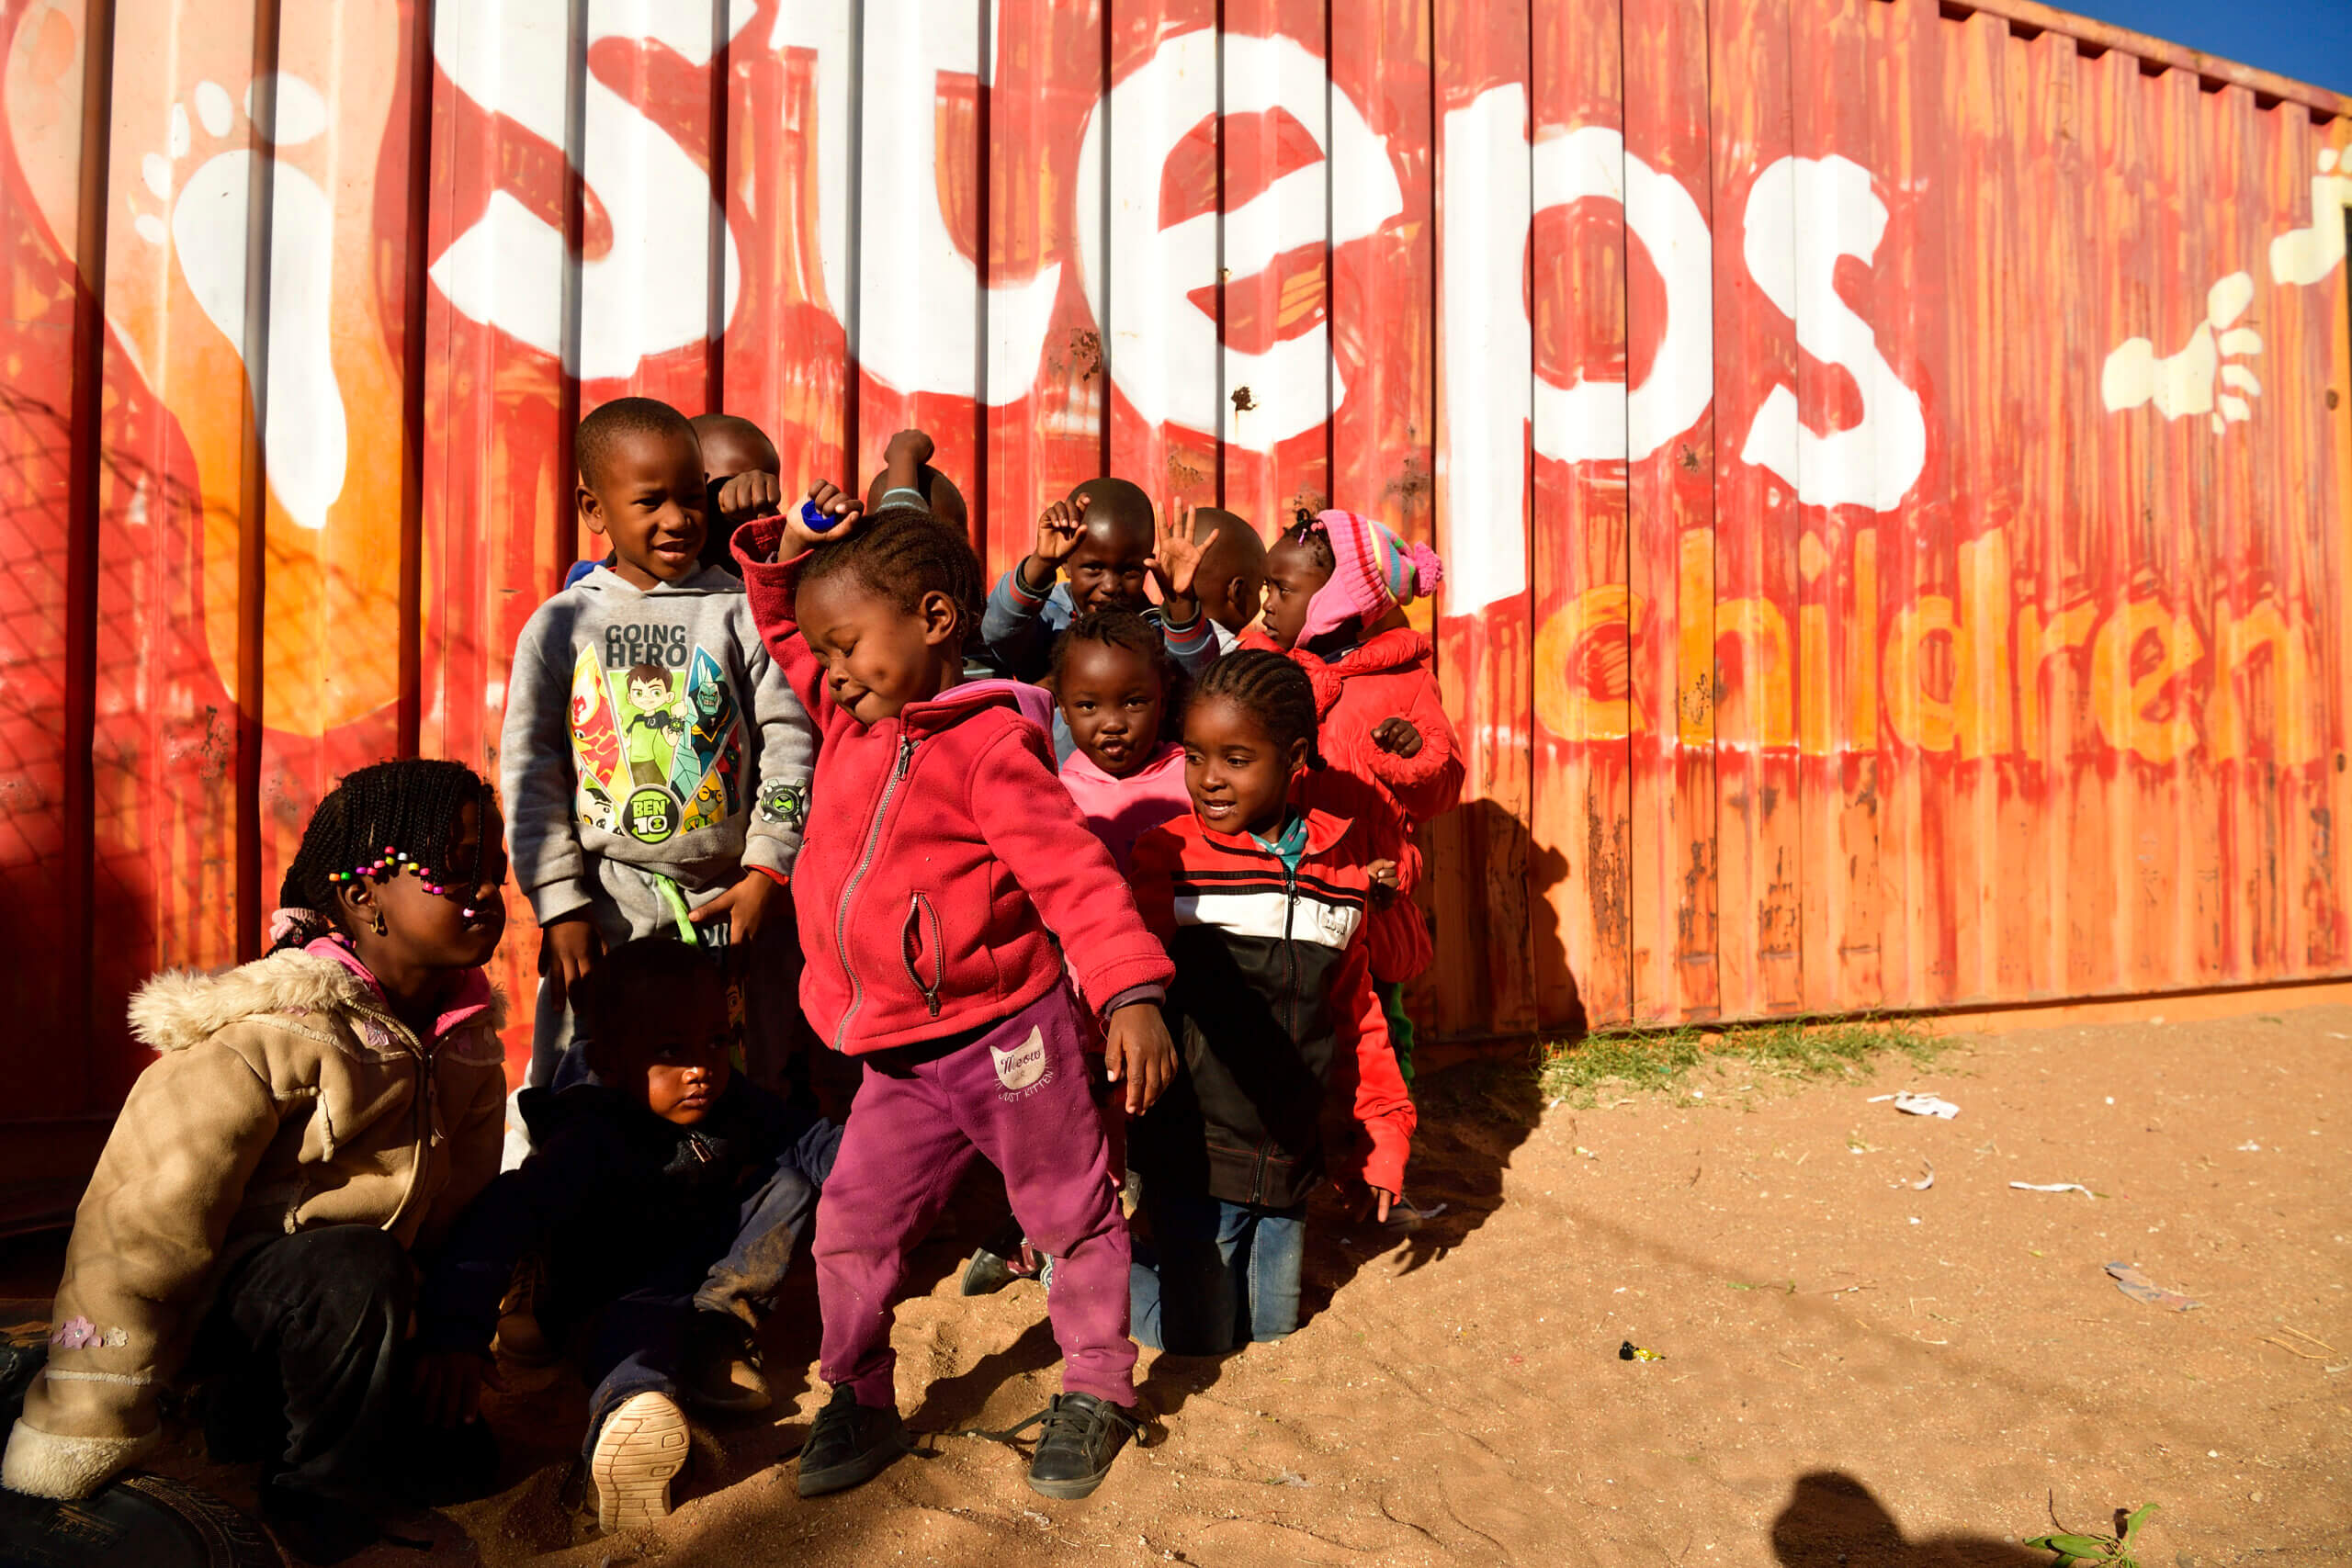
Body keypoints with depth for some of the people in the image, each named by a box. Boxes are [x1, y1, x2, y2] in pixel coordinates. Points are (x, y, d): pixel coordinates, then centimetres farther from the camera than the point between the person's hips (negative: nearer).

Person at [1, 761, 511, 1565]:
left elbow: (463, 1211, 8)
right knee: (357, 1265, -37)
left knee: (468, 1456, -6)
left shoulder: (469, 1036, -2)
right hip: (208, 1306, -7)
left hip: (334, 1307, 7)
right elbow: (142, 1229, -23)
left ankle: (256, 1423, 11)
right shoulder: (273, 1035, -25)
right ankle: (328, 1497, -13)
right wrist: (80, 1448, -20)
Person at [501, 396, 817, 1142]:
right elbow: (530, 771, 2)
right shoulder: (560, 625, 2)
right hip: (604, 905, 0)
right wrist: (559, 908, -5)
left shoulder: (738, 611, 1)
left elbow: (788, 739, 0)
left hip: (731, 899, 0)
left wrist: (765, 873, -6)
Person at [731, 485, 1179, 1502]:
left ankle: (1096, 1390, 31)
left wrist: (1130, 994, -34)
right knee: (850, 1226, 8)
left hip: (1006, 1037, -6)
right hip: (900, 1062, 7)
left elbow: (1073, 873, -24)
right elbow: (782, 629, 20)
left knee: (1072, 1216, 12)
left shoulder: (988, 743, -18)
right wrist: (784, 555, 0)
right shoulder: (848, 719, 6)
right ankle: (859, 1402, 29)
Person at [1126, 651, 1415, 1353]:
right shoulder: (1169, 855, -11)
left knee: (1272, 1324, 16)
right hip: (1196, 1152, -4)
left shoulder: (1341, 862, 1)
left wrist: (1385, 1129, 12)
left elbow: (1355, 1010, 11)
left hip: (1289, 1155, 4)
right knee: (1200, 1337, 5)